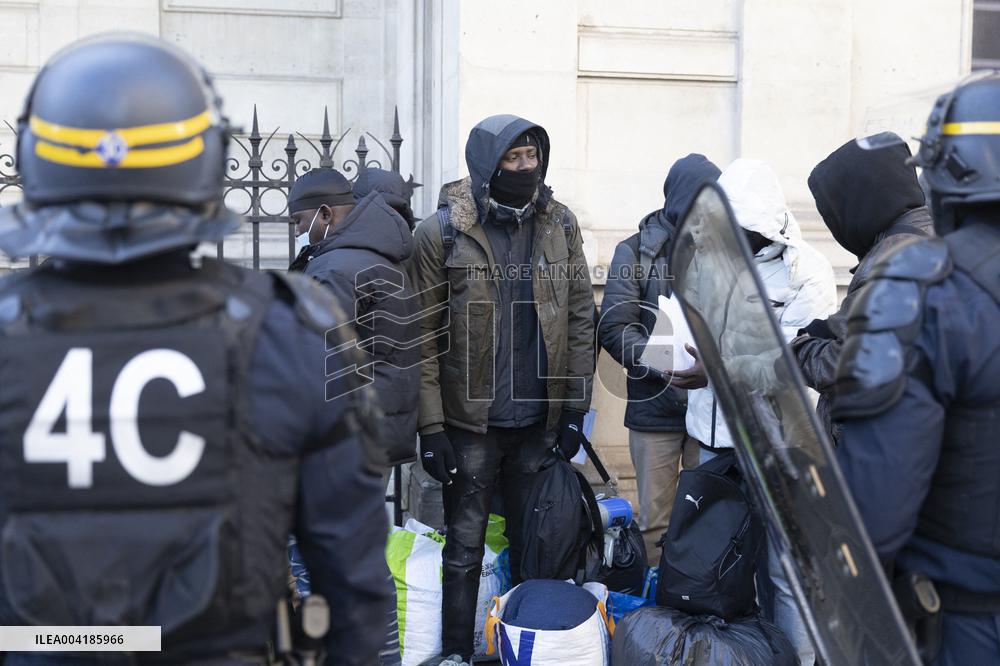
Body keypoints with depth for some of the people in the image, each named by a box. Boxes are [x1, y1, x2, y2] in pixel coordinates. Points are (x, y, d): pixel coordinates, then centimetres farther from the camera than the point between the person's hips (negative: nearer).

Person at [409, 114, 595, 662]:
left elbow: (580, 319, 6)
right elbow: (422, 337, -8)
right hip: (471, 421, -3)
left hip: (539, 419, 3)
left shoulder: (560, 223, 3)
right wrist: (431, 427, -10)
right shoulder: (441, 232, -8)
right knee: (465, 549, 6)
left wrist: (575, 407, 3)